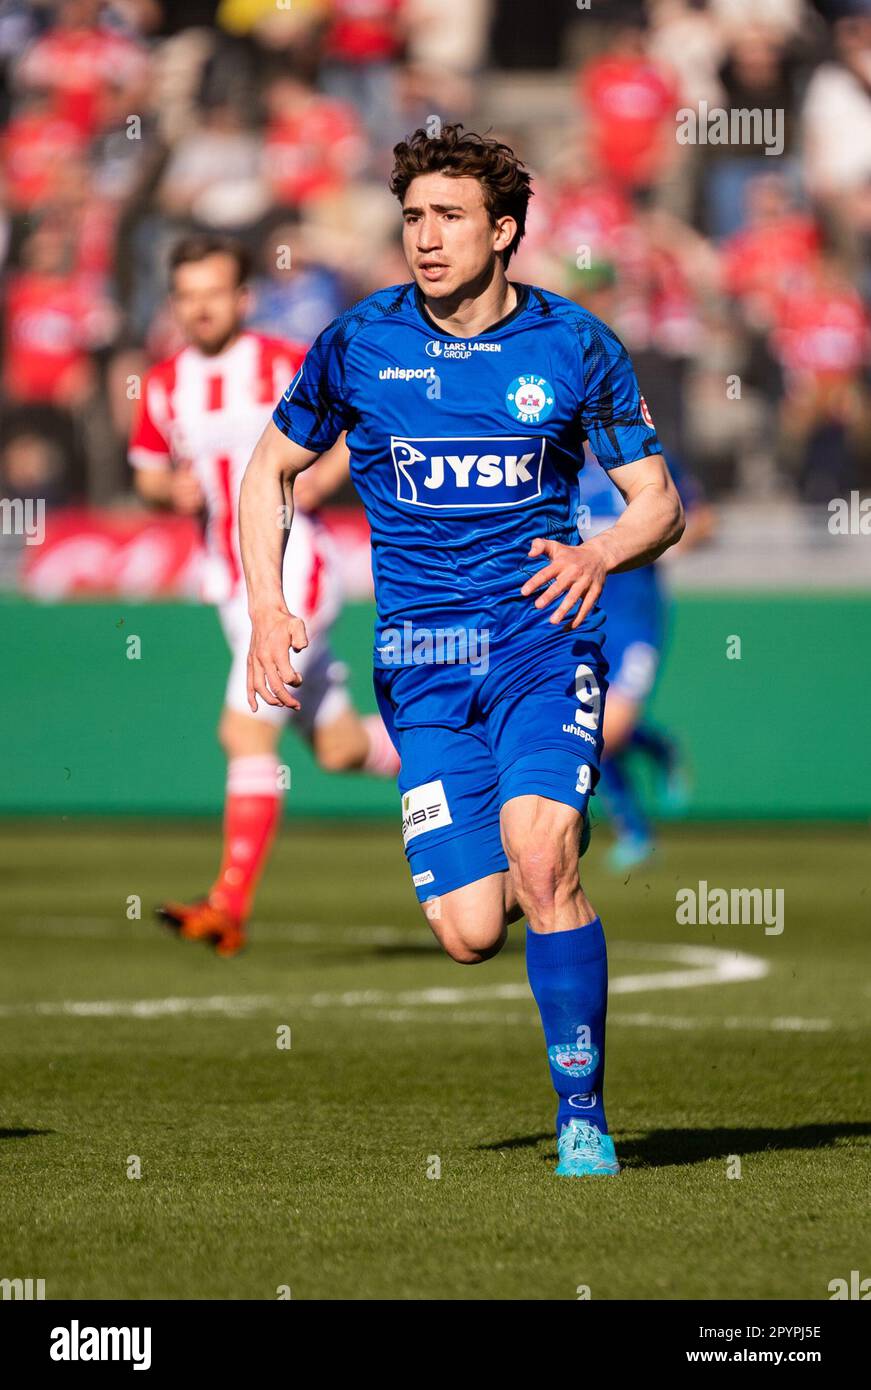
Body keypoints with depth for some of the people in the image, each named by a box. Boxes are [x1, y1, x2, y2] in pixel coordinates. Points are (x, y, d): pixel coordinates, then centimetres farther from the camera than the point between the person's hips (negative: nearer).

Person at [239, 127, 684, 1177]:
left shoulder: (574, 347, 1)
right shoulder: (358, 343, 2)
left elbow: (658, 501, 7)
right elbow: (270, 471, 15)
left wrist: (599, 556, -15)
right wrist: (268, 608, 2)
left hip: (543, 630, -1)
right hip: (420, 657, 1)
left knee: (539, 853, -27)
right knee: (468, 931, -9)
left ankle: (583, 1119, -16)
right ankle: (547, 880, 30)